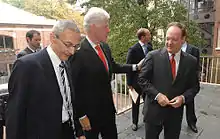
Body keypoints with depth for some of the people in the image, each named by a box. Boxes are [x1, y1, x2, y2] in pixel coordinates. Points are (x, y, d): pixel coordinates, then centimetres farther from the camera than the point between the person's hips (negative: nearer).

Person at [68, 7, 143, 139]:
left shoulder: (105, 47, 2)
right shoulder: (78, 51, -23)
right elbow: (74, 87, -20)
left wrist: (135, 67, 12)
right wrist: (81, 115, -15)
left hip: (108, 109, 7)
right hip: (89, 113, -7)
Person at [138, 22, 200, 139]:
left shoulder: (191, 61, -1)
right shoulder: (153, 56, -9)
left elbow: (194, 86, 5)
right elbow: (142, 79, -7)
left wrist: (183, 98, -13)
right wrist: (157, 95, -17)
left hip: (176, 112, 2)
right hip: (154, 110, -2)